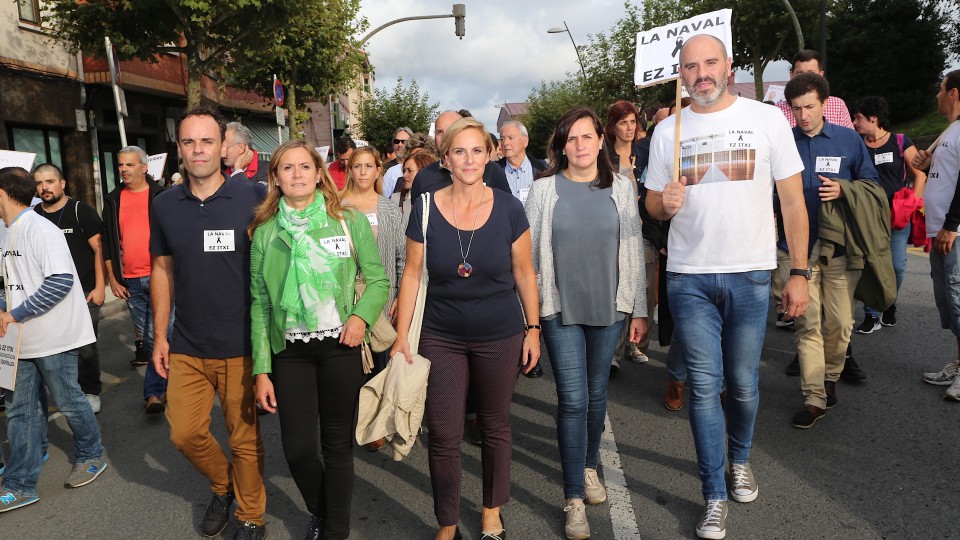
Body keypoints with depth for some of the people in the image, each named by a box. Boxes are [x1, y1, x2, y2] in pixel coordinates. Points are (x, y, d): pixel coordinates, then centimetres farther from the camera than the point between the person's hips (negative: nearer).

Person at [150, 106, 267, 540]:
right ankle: (222, 485, 41)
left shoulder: (254, 198, -9)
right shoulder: (165, 205, 2)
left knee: (245, 438, 8)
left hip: (240, 345, -3)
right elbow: (162, 270, 11)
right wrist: (160, 335, 9)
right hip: (187, 347, 4)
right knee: (184, 434, 12)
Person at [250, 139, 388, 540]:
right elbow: (259, 303, 3)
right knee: (297, 448, 4)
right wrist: (261, 370, 0)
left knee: (338, 445, 8)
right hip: (289, 350, 1)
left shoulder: (350, 221, -2)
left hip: (339, 346, -1)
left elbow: (378, 280, 4)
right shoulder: (264, 232, 2)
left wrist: (362, 315, -17)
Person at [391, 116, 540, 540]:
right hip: (441, 338, 0)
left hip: (500, 337, 0)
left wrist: (533, 328, 1)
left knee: (495, 426, 15)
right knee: (443, 436, 5)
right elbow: (412, 274, -1)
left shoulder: (508, 208, -7)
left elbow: (523, 272, 1)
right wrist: (402, 335, -2)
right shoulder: (426, 209, -7)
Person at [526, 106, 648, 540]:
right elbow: (529, 253, 1)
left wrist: (639, 309, 4)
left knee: (597, 394, 14)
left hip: (608, 308, 2)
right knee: (572, 400, -2)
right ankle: (574, 499, 9)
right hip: (560, 309, -2)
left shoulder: (621, 187, 4)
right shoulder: (545, 189, -1)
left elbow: (633, 249, 5)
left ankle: (589, 466, 38)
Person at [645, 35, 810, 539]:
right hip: (689, 277, 1)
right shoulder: (667, 130, 6)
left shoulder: (767, 118, 1)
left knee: (743, 383, 10)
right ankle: (715, 497, 16)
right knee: (704, 385, 3)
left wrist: (799, 272, -4)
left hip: (750, 274, 0)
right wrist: (665, 203, -14)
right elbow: (653, 205, 11)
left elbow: (792, 201, 1)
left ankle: (739, 458, 38)